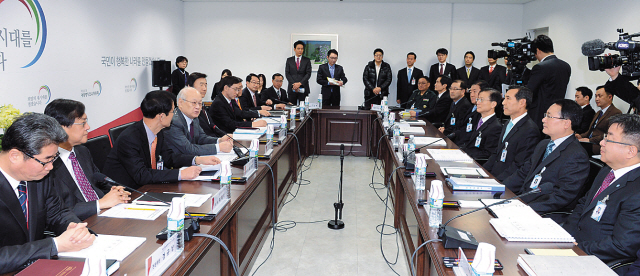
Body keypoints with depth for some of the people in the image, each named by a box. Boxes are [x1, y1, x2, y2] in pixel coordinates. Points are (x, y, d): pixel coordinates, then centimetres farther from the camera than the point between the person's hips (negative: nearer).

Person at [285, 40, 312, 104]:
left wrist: (300, 83, -13)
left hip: (303, 88, -1)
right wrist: (294, 84, -10)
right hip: (292, 88, 1)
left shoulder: (307, 60, 7)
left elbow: (308, 73, -1)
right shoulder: (289, 60, 10)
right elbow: (287, 74, 3)